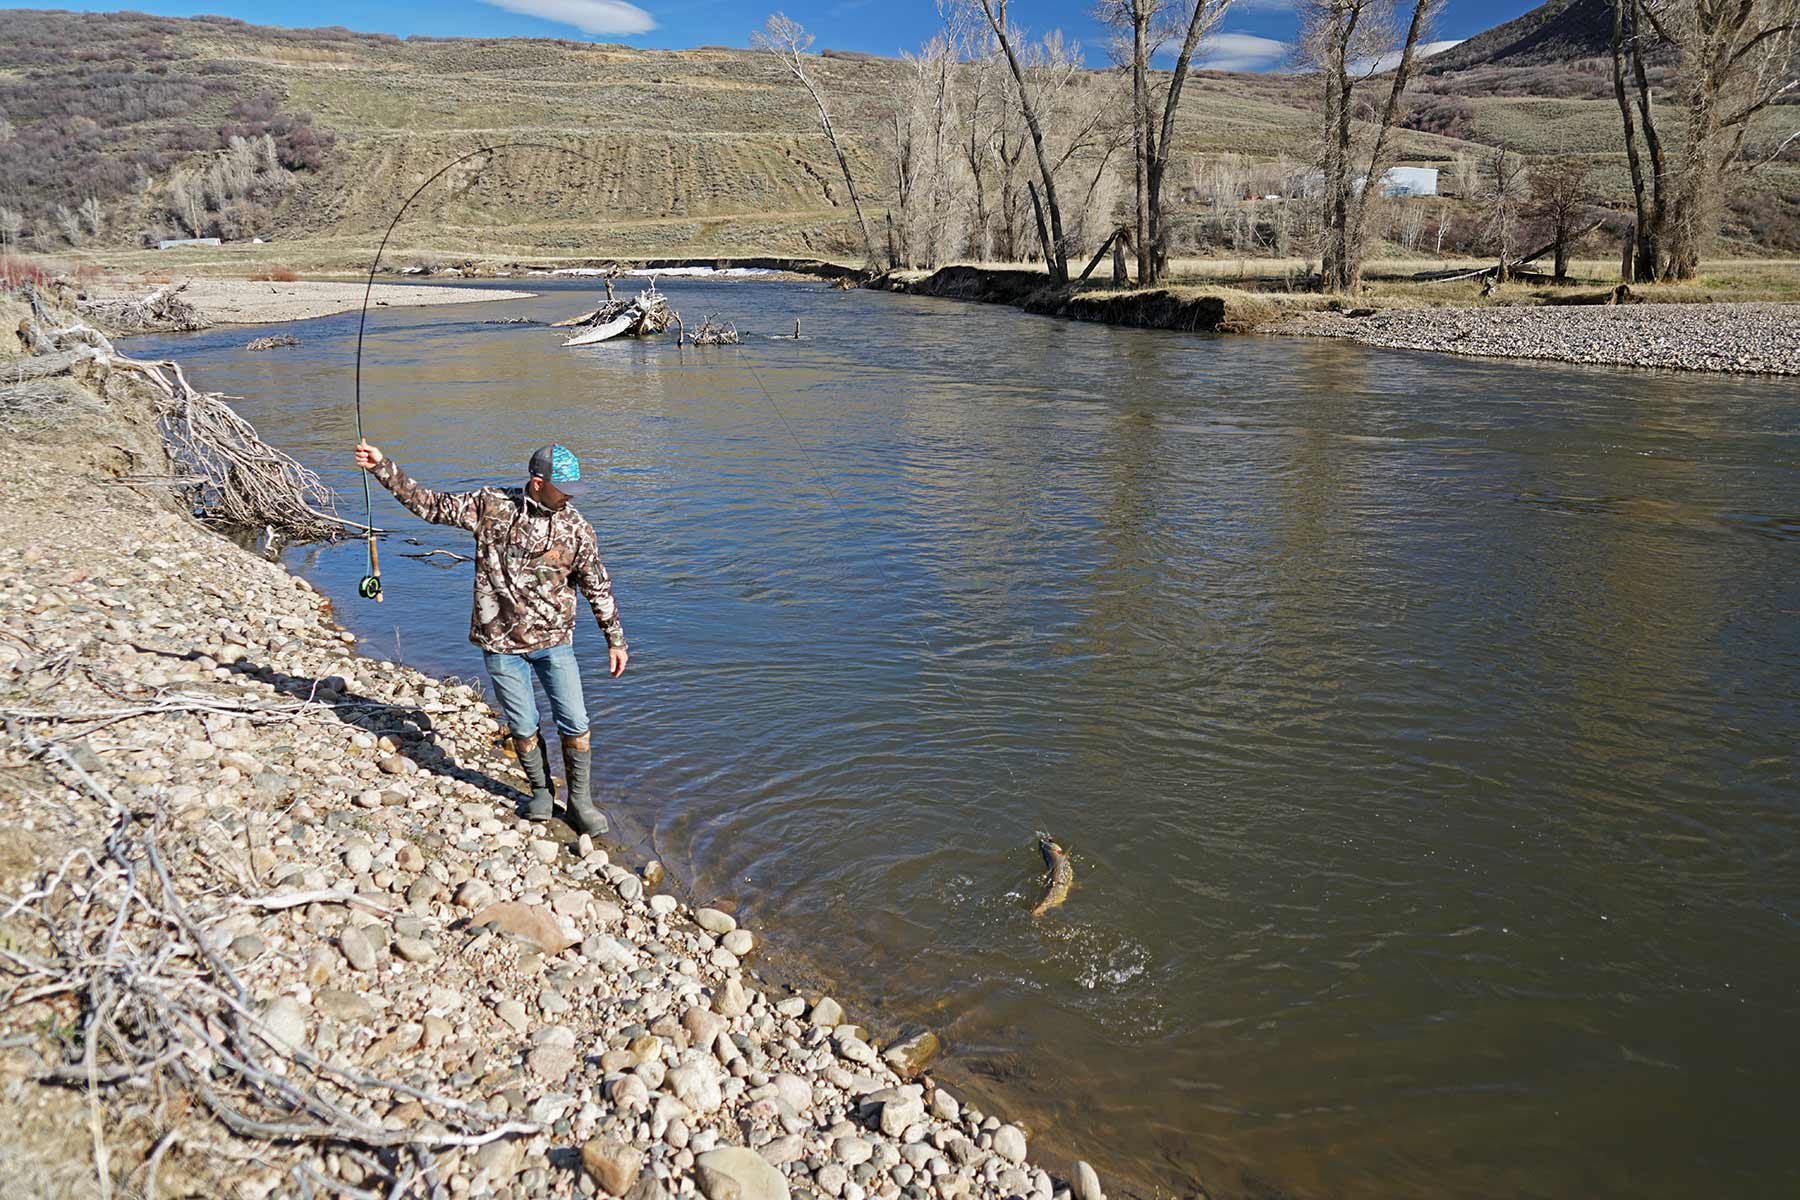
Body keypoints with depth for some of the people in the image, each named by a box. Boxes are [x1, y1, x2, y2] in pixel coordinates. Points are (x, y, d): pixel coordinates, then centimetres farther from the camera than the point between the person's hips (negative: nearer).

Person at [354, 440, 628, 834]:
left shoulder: (576, 528, -4)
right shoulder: (491, 506, -5)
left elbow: (598, 587, 3)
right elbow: (431, 505, 4)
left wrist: (615, 639, 5)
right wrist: (383, 468, 0)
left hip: (554, 641, 0)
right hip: (502, 643, 0)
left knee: (575, 724, -1)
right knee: (523, 727, 8)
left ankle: (580, 802, 16)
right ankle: (541, 791, 31)